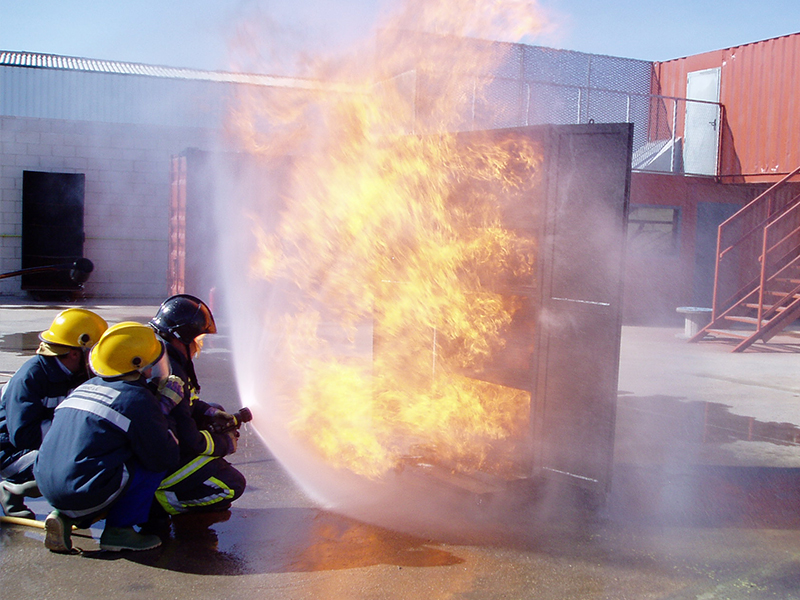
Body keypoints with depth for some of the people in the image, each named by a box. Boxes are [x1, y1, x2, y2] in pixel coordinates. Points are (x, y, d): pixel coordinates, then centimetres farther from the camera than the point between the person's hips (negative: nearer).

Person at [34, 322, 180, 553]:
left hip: (47, 487, 8)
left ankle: (64, 516, 13)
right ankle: (119, 530, 1)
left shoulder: (86, 387, 16)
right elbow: (163, 458, -7)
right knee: (154, 465, 5)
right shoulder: (138, 399, -7)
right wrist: (171, 437, 16)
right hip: (85, 492, -8)